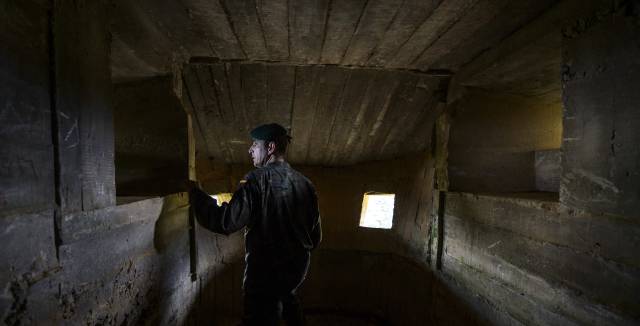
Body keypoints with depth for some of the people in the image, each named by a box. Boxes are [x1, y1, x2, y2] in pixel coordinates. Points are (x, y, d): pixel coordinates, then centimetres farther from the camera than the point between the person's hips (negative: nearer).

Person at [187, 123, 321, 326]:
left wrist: (195, 194, -13)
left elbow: (226, 222, -25)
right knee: (287, 298, 35)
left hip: (266, 271, -6)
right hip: (299, 267, 7)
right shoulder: (305, 183, -2)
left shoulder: (258, 180, -19)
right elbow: (316, 234, 4)